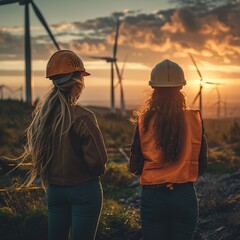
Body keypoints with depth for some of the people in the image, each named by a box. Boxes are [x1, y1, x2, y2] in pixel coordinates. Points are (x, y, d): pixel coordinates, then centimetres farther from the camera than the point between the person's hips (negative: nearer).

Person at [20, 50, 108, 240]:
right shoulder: (82, 118, -20)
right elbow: (98, 160, -19)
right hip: (84, 189, -6)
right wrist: (97, 171, 3)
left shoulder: (42, 114, -2)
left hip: (54, 189, 6)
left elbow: (35, 152, 8)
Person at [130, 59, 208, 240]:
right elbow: (202, 165, 2)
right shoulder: (195, 119, -6)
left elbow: (135, 167, -3)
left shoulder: (145, 122, -8)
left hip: (152, 196, -1)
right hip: (185, 196, 1)